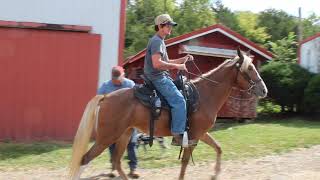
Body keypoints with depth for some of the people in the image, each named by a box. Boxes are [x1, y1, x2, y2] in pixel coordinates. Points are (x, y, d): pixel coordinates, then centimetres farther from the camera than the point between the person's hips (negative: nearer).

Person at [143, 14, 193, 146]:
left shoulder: (160, 41, 20)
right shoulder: (156, 41, -13)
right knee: (179, 100, -19)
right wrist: (177, 66, -19)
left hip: (162, 77, 11)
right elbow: (157, 63, -26)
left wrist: (182, 60, 13)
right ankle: (177, 136, -20)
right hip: (157, 78, -11)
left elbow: (165, 62, 25)